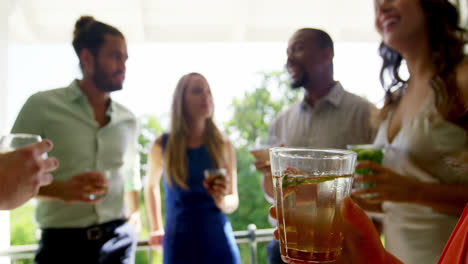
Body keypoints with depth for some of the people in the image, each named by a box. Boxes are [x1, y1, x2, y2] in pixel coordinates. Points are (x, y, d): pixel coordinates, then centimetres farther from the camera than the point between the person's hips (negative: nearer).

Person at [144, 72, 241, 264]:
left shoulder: (224, 145, -4)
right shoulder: (162, 146, -5)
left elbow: (232, 203, 1)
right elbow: (151, 186, 14)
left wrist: (222, 199, -20)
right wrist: (156, 228, 16)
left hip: (219, 242, 1)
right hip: (180, 243, -1)